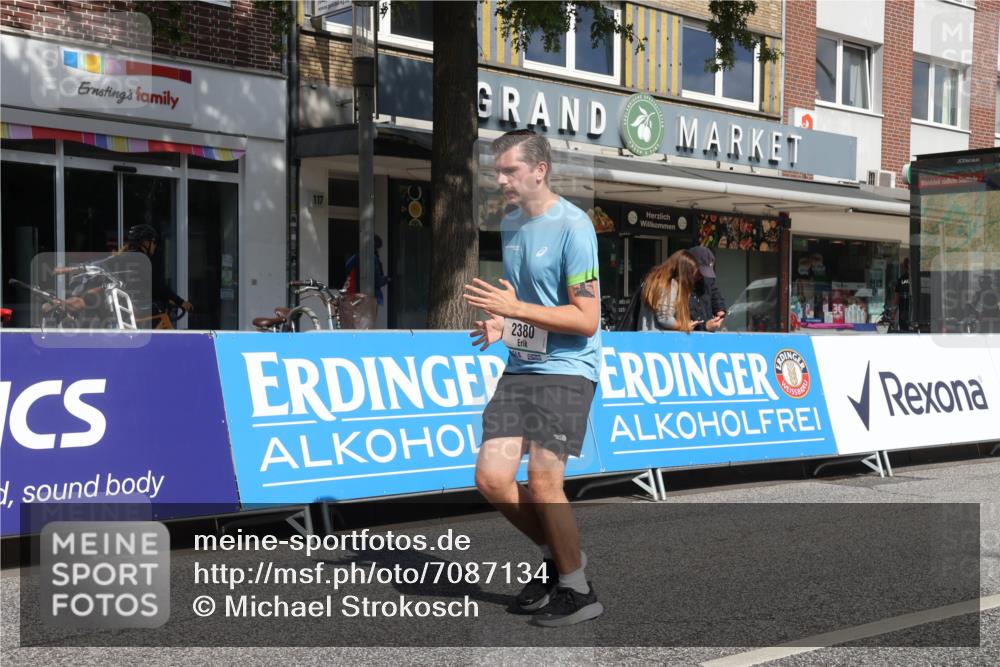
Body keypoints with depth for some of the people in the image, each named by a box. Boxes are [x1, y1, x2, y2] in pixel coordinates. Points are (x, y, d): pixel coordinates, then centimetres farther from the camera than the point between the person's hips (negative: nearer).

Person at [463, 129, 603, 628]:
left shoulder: (572, 227, -13)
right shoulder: (509, 224, 11)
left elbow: (586, 320, -16)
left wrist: (515, 309, -21)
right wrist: (501, 324, 4)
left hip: (566, 368, -7)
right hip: (519, 366, 7)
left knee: (543, 480, -13)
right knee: (491, 478, -2)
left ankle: (578, 591, 7)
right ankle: (555, 555, 22)